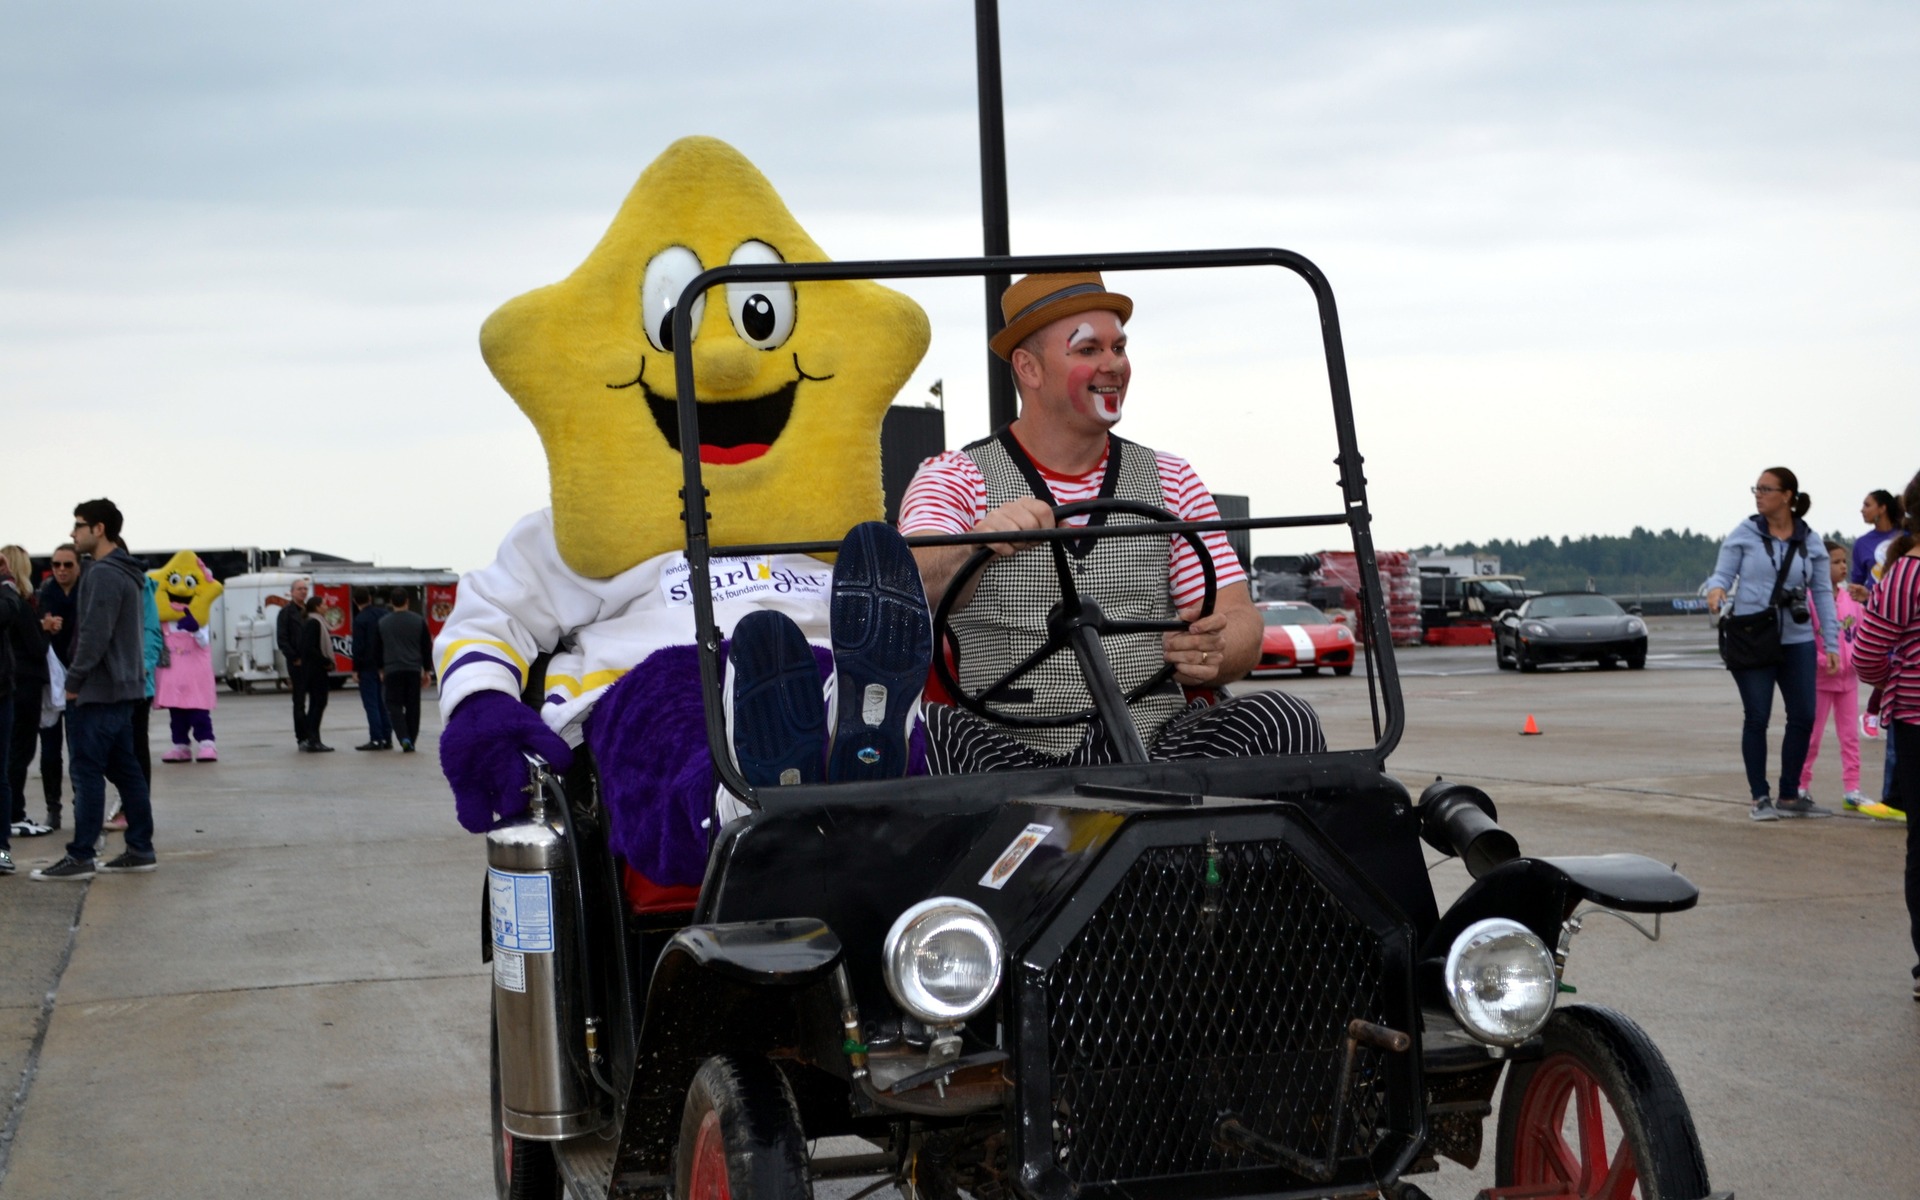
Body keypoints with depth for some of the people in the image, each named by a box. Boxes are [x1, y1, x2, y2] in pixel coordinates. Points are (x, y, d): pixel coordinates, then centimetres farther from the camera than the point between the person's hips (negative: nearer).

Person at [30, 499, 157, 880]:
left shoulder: (103, 575, -16)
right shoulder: (128, 574, 16)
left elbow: (95, 635, -21)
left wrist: (74, 681, -14)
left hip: (98, 691, -10)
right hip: (123, 687, 10)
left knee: (88, 772, -7)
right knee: (125, 770, 11)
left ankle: (79, 857, -5)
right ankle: (140, 849, 12)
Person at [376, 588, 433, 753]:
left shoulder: (383, 622, 2)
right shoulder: (419, 621, 0)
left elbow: (377, 649, 9)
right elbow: (427, 647, 4)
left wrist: (380, 669, 21)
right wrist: (426, 670, 14)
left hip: (392, 670, -1)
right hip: (414, 669, 1)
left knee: (394, 704, 2)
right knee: (413, 706, 9)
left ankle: (404, 737, -18)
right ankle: (410, 741, 11)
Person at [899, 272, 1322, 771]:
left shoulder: (1172, 482, 19)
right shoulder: (952, 479, 9)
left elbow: (1240, 622, 12)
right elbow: (917, 588, -12)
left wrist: (1212, 652, -14)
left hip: (1154, 739, 3)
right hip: (1006, 747, -3)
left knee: (1283, 718, -26)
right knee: (924, 731, -35)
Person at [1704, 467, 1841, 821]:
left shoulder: (1810, 542, 5)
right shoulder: (1744, 534, 0)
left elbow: (1822, 593, 7)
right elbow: (1723, 573, 0)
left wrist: (1831, 643, 3)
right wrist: (1716, 588, -26)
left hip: (1797, 642, 3)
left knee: (1803, 718, 2)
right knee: (1757, 718, -1)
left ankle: (1789, 797, 16)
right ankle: (1760, 798, 9)